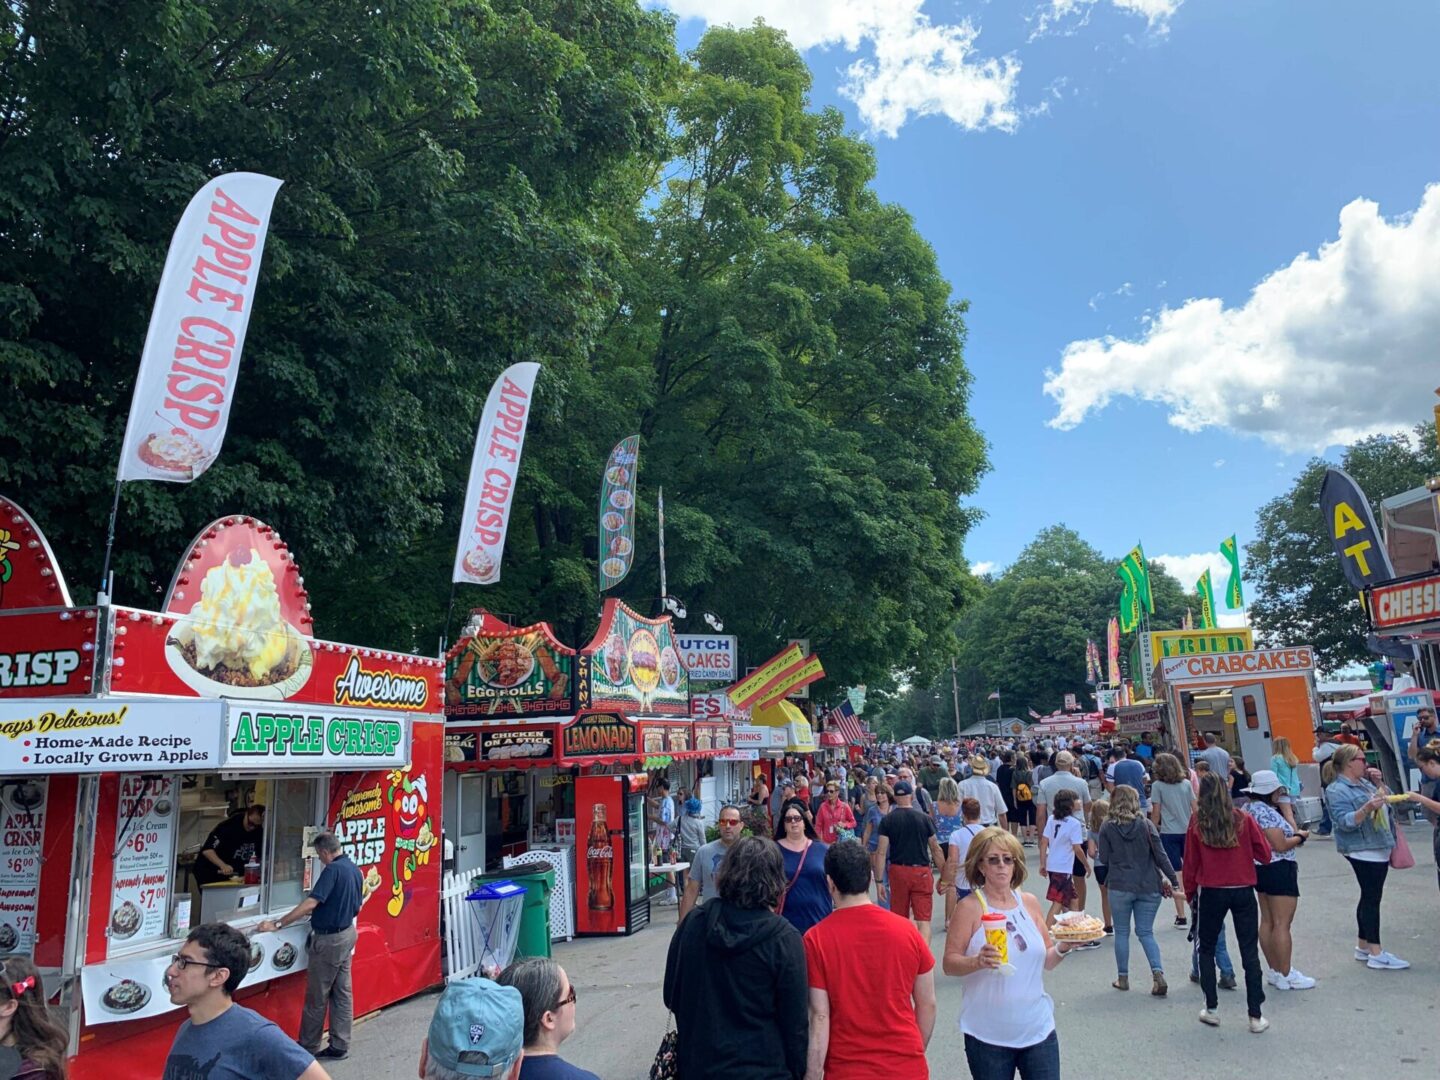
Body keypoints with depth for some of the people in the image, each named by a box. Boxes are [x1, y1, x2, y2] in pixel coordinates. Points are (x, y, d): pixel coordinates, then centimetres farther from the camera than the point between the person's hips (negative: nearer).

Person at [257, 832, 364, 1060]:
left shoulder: (333, 870, -20)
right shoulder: (355, 870, 7)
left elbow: (310, 903, -27)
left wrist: (277, 924, -25)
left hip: (329, 938, -9)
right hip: (347, 934, 9)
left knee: (316, 997, 4)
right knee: (342, 992, 11)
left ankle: (308, 1047, 14)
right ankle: (339, 1046, 16)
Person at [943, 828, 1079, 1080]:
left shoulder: (1029, 903, 5)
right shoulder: (970, 907, -10)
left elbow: (1046, 961, 14)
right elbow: (948, 963, -11)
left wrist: (1063, 948, -6)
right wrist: (978, 962, -28)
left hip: (1038, 1028, 4)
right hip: (988, 1034, -4)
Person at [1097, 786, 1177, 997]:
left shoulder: (1107, 828, -5)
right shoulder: (1146, 825, -3)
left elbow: (1104, 859, 0)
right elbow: (1160, 855, -4)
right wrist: (1173, 880, 2)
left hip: (1120, 887, -1)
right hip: (1149, 887, 2)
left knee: (1121, 932, 12)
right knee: (1146, 932, 11)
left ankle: (1122, 978, 17)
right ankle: (1158, 973, -7)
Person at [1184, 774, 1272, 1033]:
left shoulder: (1197, 823, -6)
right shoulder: (1244, 820, -6)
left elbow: (1190, 862, -1)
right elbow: (1265, 854, -3)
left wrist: (1190, 893, 11)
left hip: (1211, 892, -1)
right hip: (1243, 892, 1)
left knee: (1207, 949, 15)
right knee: (1249, 952, 8)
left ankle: (1211, 1009, 15)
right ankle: (1256, 1016, 8)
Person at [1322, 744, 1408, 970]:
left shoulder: (1362, 783, 15)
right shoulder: (1337, 790, -15)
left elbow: (1382, 802, 29)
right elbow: (1345, 822, -23)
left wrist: (1380, 786, 13)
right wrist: (1367, 808, -35)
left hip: (1378, 848, 10)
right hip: (1363, 850, -10)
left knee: (1370, 898, 14)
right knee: (1371, 899, -7)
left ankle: (1363, 946, 22)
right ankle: (1376, 954, -4)